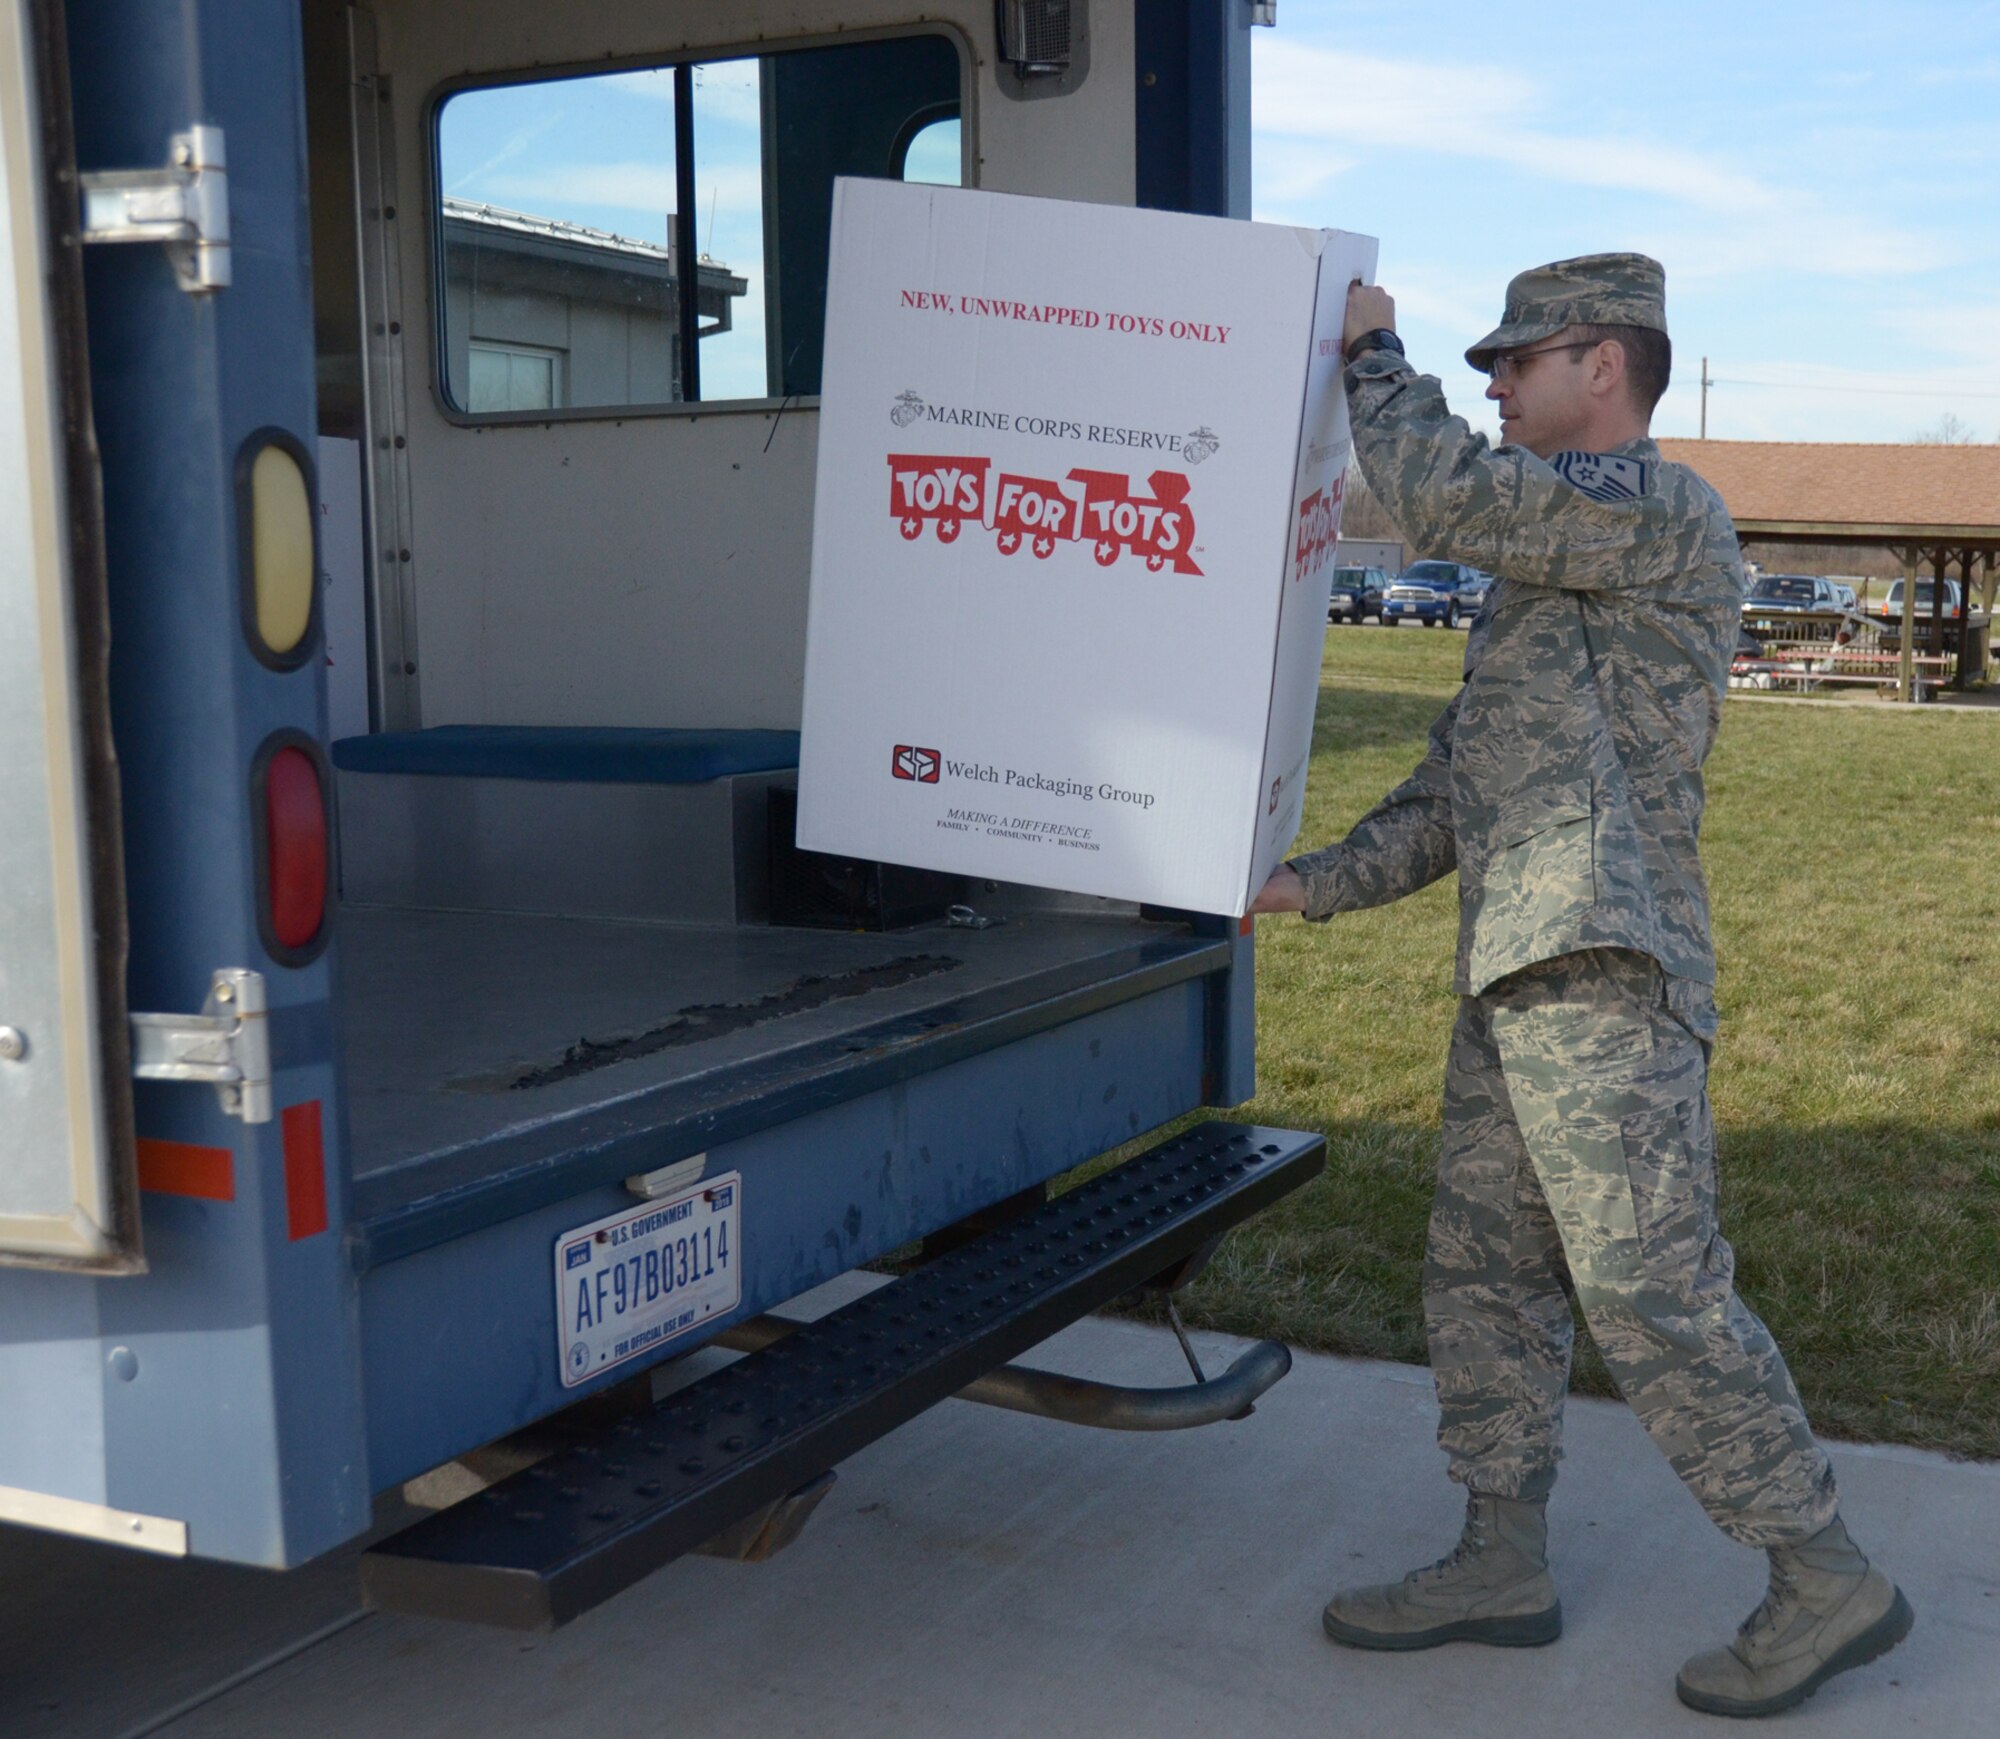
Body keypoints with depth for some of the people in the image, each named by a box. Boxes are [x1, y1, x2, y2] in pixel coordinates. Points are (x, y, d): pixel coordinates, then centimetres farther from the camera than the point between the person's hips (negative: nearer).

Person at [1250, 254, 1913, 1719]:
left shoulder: (1661, 505, -6)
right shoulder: (1547, 579, 24)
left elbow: (1445, 497, -19)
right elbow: (1454, 796, 23)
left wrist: (1373, 350, -3)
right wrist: (1308, 887, 15)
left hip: (1602, 981, -10)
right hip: (1516, 981, 10)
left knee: (1653, 1291, -8)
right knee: (1484, 1272, 13)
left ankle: (1828, 1581, 5)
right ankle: (1504, 1563, 23)